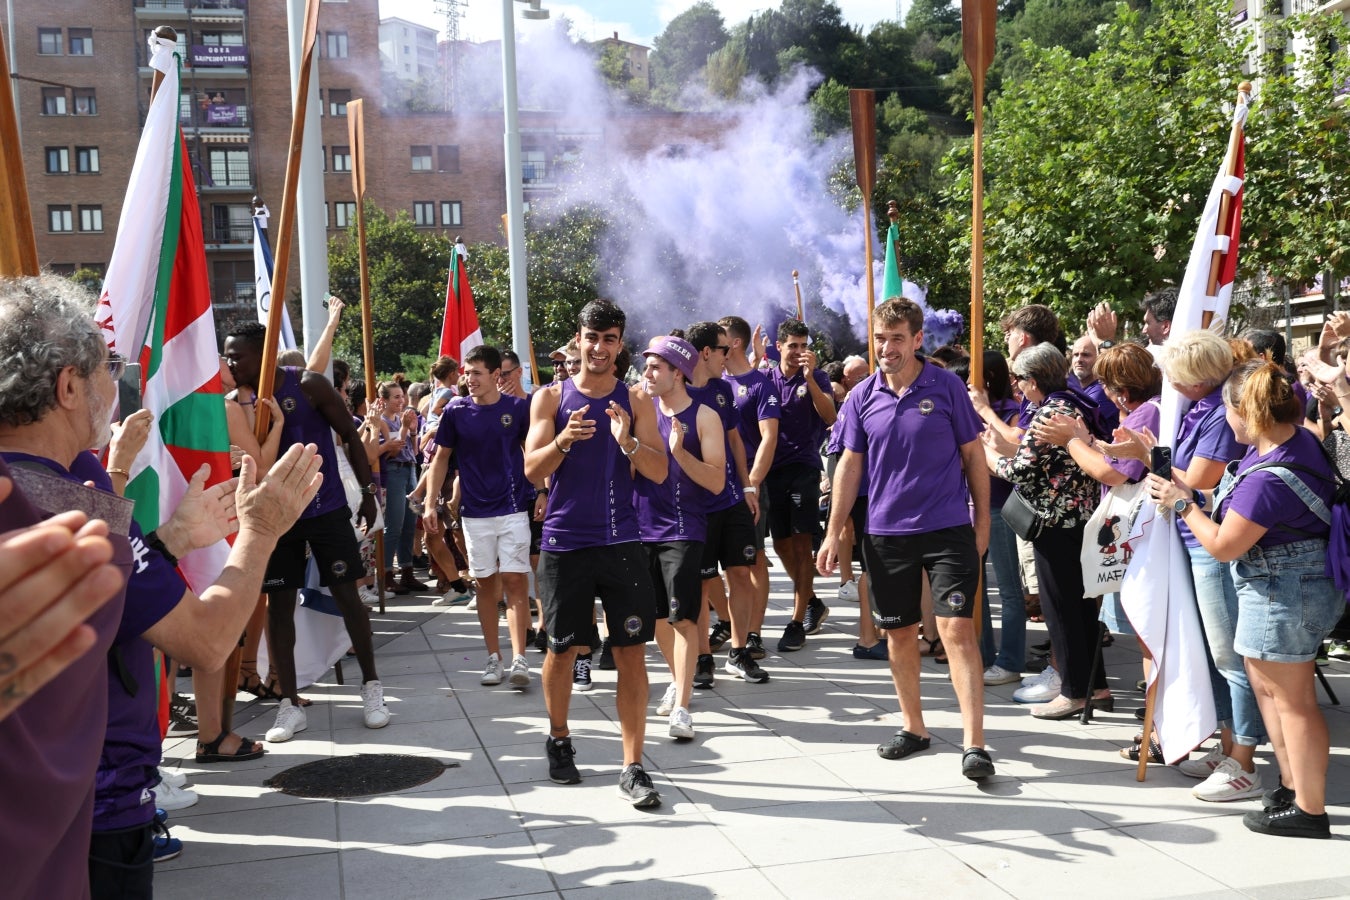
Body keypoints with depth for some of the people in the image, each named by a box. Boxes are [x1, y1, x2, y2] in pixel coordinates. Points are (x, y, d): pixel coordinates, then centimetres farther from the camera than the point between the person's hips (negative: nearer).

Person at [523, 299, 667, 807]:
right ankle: (559, 740, 33)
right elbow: (532, 470, -3)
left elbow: (659, 472, -3)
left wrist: (627, 441, -22)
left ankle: (633, 767, 3)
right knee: (561, 650, 10)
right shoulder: (551, 397, 5)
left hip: (621, 542, 0)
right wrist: (563, 440, -22)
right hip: (564, 544, 0)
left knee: (631, 652, -3)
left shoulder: (636, 400, 5)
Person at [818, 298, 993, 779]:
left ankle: (974, 743, -5)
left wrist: (983, 521, 2)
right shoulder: (862, 397, 3)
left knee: (957, 630, -9)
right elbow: (851, 464, 8)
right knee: (898, 632, 12)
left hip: (948, 528, -3)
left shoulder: (947, 387, -4)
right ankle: (913, 726, 29)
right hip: (886, 533, 3)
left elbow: (973, 455, 2)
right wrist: (834, 532, 7)